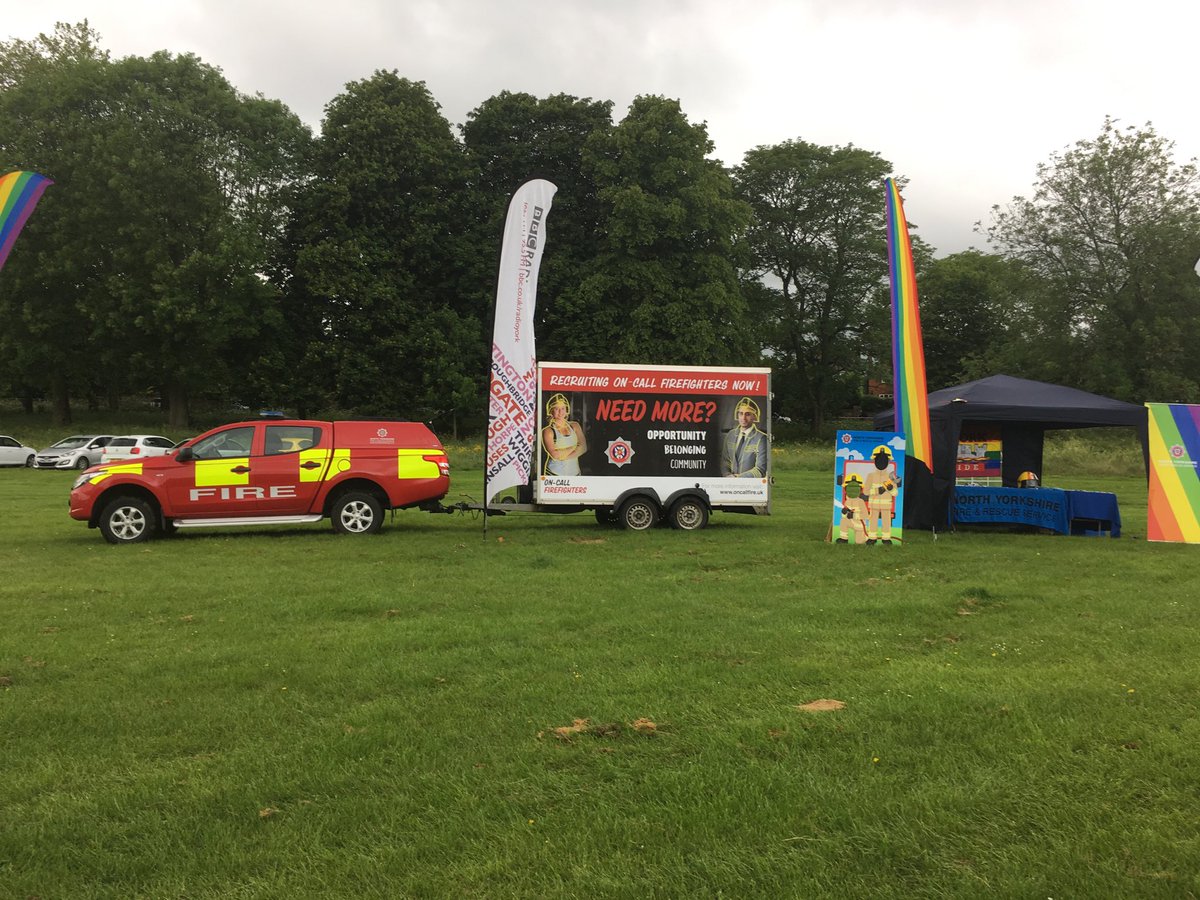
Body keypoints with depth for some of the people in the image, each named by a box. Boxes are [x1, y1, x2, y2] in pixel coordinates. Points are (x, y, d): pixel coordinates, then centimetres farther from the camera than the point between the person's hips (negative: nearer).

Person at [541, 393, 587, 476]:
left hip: (575, 472, 3)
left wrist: (564, 456, -12)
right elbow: (555, 454, -14)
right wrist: (575, 447, -3)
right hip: (555, 474, -3)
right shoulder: (548, 431, -3)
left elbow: (583, 448, 0)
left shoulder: (575, 426, 10)